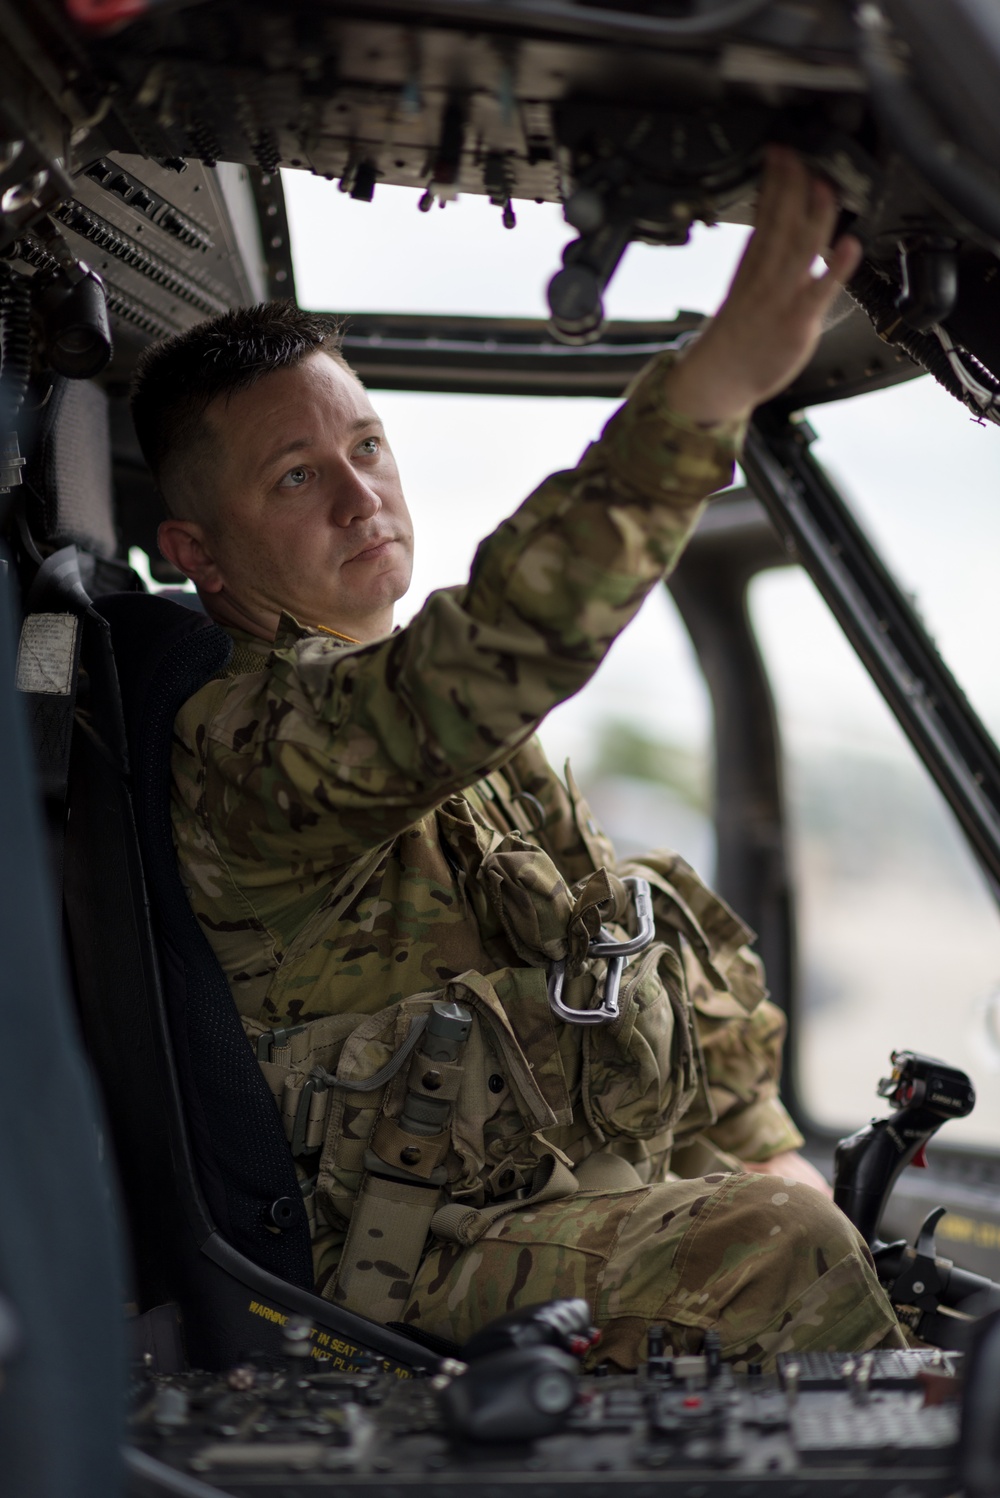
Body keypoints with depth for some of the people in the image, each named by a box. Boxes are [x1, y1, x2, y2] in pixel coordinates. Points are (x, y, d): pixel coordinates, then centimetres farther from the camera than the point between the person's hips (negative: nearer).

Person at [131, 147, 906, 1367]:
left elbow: (652, 934, 21)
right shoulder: (237, 743, -15)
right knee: (775, 1256, -24)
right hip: (444, 1251, -9)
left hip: (616, 1189, 9)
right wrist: (713, 384, -42)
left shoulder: (481, 733, 14)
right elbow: (463, 680, -36)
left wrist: (759, 1152, 10)